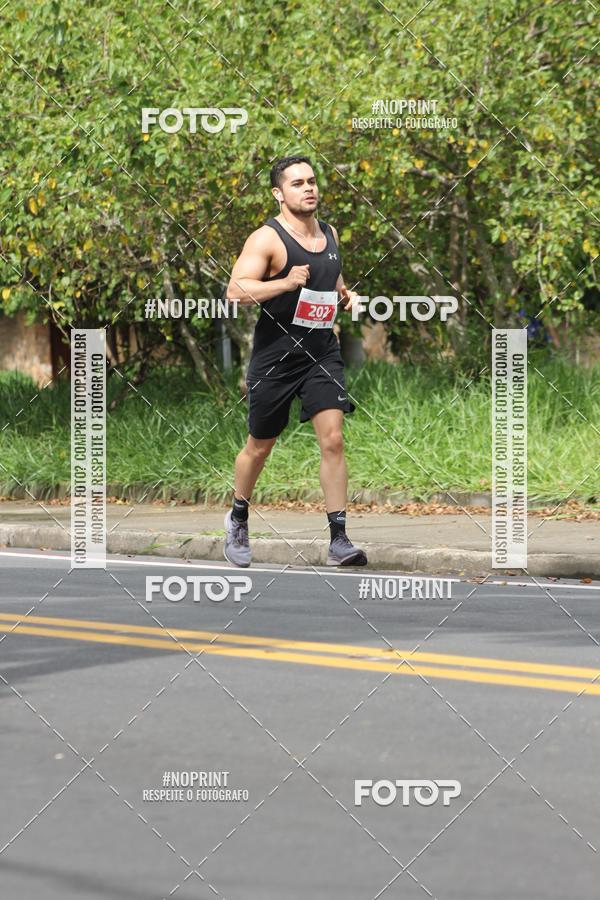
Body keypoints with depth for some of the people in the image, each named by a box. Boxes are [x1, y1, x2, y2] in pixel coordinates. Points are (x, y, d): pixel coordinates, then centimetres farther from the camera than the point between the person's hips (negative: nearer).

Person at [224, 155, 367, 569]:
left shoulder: (330, 233, 10)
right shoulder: (267, 238, -12)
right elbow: (236, 290, -23)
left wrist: (345, 293, 10)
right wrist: (285, 283, -32)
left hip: (322, 352, 4)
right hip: (276, 353, -4)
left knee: (333, 439, -12)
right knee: (260, 447, 10)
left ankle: (339, 540, -12)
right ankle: (238, 518, 37)